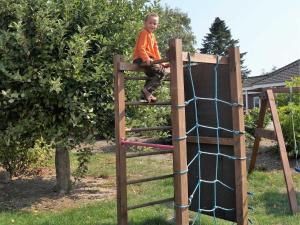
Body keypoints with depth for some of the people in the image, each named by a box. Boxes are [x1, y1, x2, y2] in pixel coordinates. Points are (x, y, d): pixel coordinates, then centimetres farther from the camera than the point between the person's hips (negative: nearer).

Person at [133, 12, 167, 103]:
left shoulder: (152, 35, 22)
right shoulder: (144, 33, -8)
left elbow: (155, 49, 22)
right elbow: (141, 48, -20)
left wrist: (159, 60, 12)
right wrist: (146, 59, -30)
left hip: (148, 59, 11)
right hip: (141, 59, -11)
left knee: (153, 75, 26)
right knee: (161, 72, -21)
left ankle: (145, 94, 34)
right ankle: (147, 91, -19)